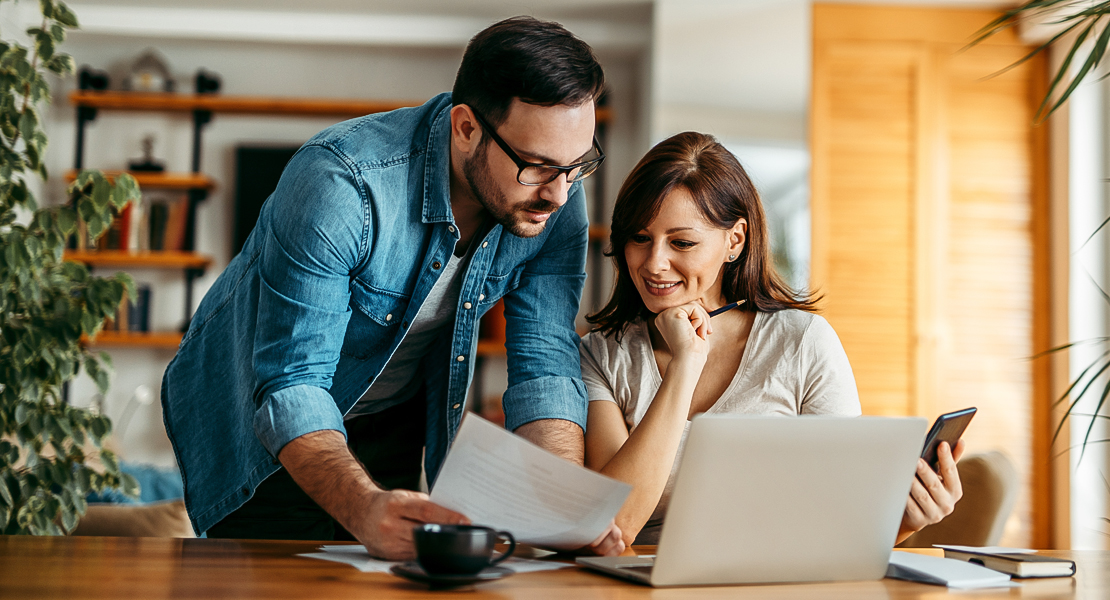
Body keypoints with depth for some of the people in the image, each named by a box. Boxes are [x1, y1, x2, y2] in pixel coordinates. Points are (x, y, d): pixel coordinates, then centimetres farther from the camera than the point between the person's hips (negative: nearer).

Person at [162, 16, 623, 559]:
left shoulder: (555, 202, -19)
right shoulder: (339, 183, -35)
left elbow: (545, 365, -20)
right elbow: (292, 386, -38)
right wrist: (364, 508, -56)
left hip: (392, 424, 4)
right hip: (262, 421, -4)